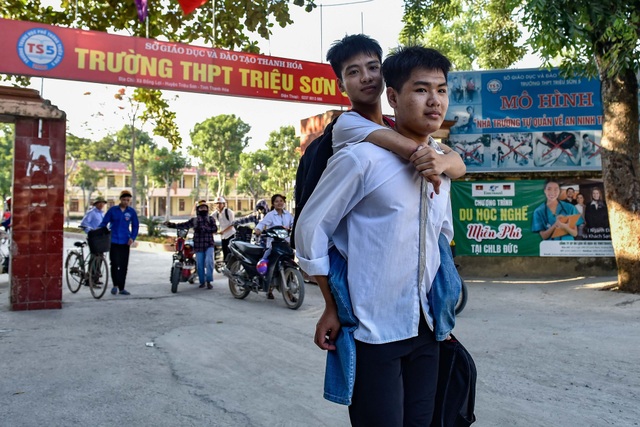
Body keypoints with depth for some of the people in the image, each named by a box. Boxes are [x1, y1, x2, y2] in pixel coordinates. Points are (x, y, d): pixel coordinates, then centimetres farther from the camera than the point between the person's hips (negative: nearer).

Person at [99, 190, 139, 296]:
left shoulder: (132, 211, 4)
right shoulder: (112, 210, 1)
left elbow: (135, 226, 10)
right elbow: (104, 223, 3)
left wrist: (132, 237, -3)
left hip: (125, 242, 1)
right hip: (113, 241, -1)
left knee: (124, 266, 4)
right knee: (115, 264, -4)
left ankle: (121, 288, 12)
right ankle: (115, 285, 15)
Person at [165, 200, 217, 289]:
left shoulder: (211, 219, 8)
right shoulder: (194, 220, 13)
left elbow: (215, 229, -6)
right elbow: (184, 225, 8)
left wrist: (204, 229, -18)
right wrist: (171, 225, 0)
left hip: (209, 245, -2)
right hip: (198, 246, 2)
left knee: (209, 261, -18)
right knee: (200, 264, 4)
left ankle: (208, 281, -9)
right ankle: (202, 282, 19)